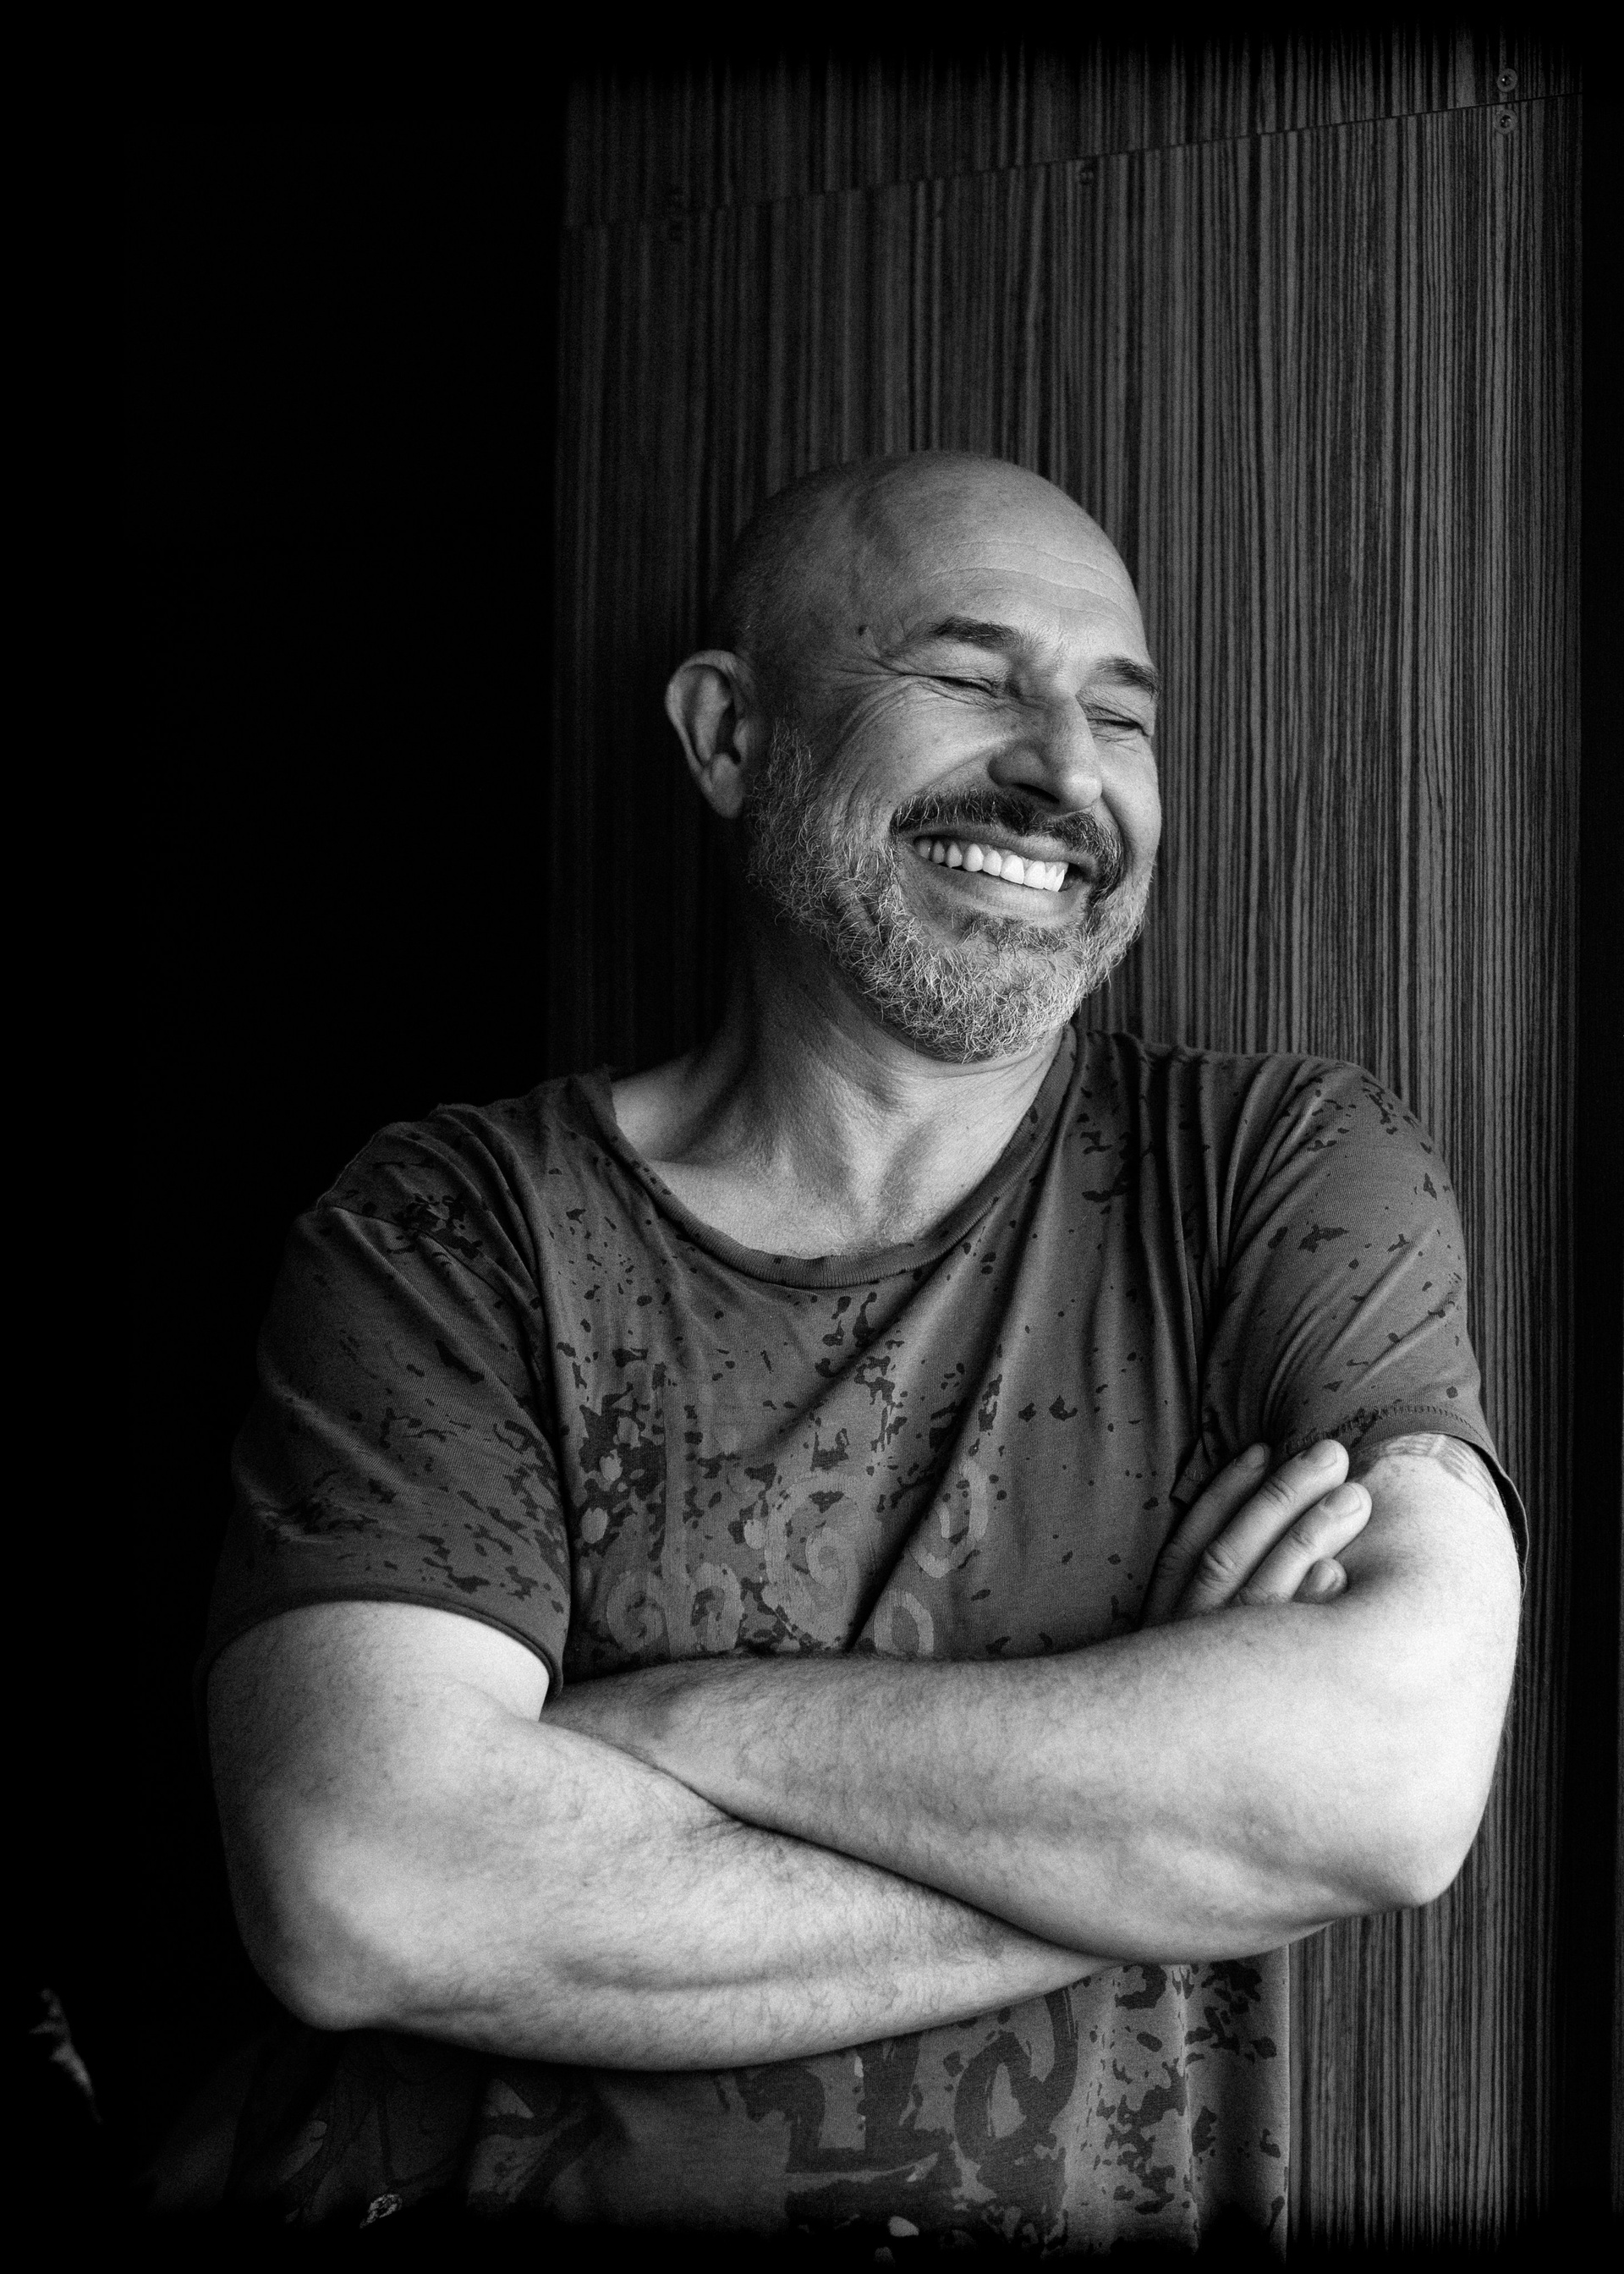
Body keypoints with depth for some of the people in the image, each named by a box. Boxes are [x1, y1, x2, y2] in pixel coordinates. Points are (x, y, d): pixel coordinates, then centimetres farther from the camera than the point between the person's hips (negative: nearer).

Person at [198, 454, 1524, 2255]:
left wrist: (669, 1722, -13)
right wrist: (1156, 1819, -13)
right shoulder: (451, 1231, -1)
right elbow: (366, 1896, -15)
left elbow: (1397, 1773, -13)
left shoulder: (1291, 1167, 2)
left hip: (1102, 2229, 1)